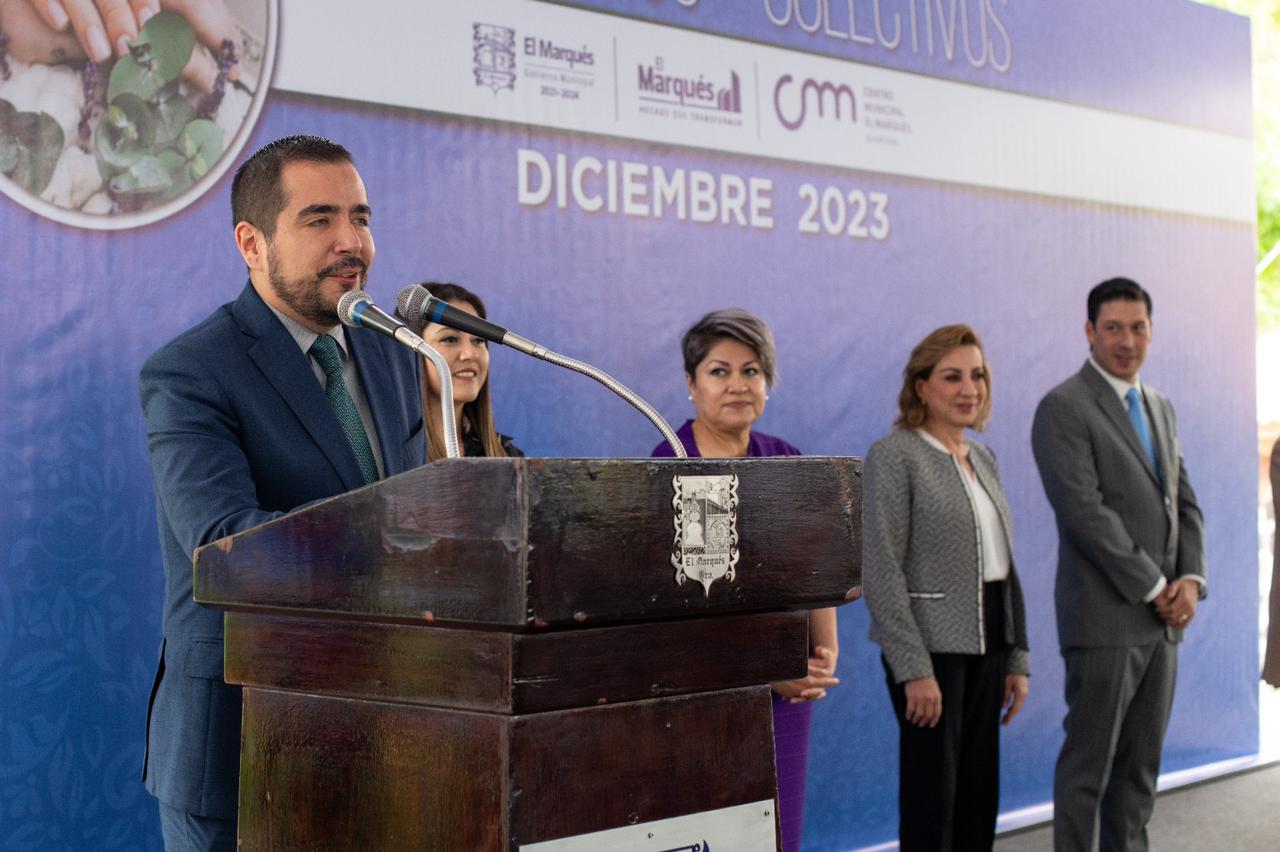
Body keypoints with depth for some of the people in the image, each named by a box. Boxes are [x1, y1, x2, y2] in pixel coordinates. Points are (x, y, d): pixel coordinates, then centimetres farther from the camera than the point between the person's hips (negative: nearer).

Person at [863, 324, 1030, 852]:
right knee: (932, 791, -2)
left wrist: (1017, 658, 11)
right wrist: (914, 669, -20)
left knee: (979, 791, 10)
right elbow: (881, 570, -15)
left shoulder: (983, 458, 13)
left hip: (985, 644, 7)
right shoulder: (894, 455, -9)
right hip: (931, 645, -7)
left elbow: (1004, 565, 16)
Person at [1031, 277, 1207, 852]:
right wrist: (1155, 589, -14)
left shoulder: (1160, 408, 16)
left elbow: (1184, 503, 16)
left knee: (1141, 763, 11)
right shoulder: (1063, 408, -9)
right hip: (1105, 617, -7)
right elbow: (1085, 513, -16)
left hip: (1162, 618, 7)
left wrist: (1191, 579, -2)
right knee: (1090, 762, -2)